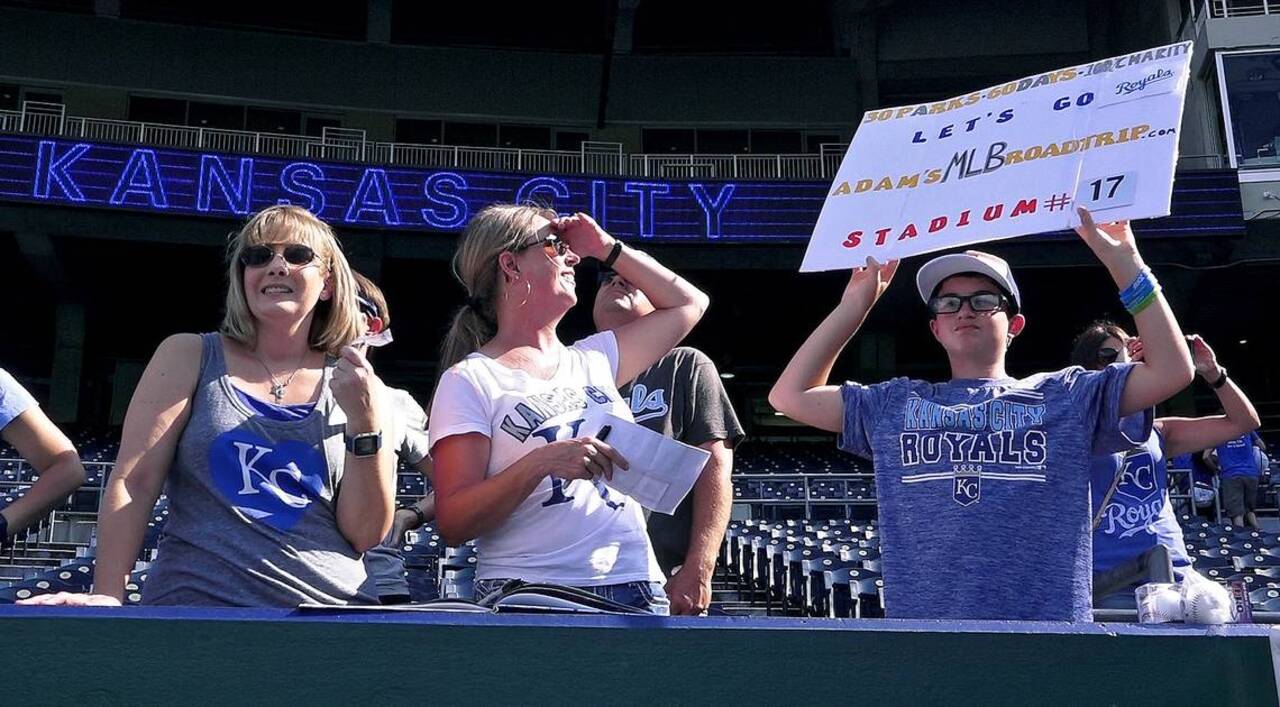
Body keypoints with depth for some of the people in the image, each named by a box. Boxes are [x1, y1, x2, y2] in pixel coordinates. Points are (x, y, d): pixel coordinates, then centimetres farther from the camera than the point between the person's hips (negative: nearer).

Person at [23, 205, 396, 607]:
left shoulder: (352, 384, 10)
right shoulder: (189, 357, 9)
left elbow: (366, 535, 5)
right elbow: (134, 482, 1)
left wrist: (365, 423, -5)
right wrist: (108, 596, -8)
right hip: (195, 607, -1)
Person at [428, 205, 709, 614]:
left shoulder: (593, 360, 17)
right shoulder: (470, 381, 0)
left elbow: (688, 303, 29)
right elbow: (452, 526, -7)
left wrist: (607, 248, 23)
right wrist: (540, 463, -21)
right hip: (527, 595, -4)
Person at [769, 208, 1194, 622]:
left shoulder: (1066, 397, 16)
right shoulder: (896, 405, 20)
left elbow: (1172, 370, 9)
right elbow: (790, 396, 17)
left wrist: (1124, 262, 6)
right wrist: (855, 304, 18)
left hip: (1048, 623, -1)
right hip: (920, 621, 1)